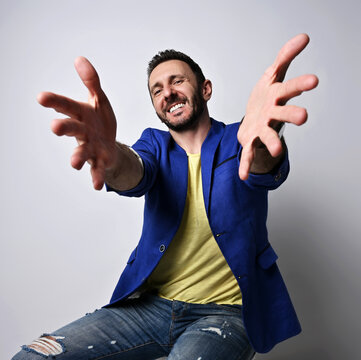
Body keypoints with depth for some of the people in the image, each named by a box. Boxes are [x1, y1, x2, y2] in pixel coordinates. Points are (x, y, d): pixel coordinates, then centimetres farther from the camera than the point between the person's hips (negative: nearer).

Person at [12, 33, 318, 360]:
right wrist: (111, 157, -42)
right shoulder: (155, 143, 6)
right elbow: (134, 176, -16)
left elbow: (268, 172, -24)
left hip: (225, 312, -2)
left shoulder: (237, 140, -1)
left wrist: (261, 148, -50)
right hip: (151, 304, 3)